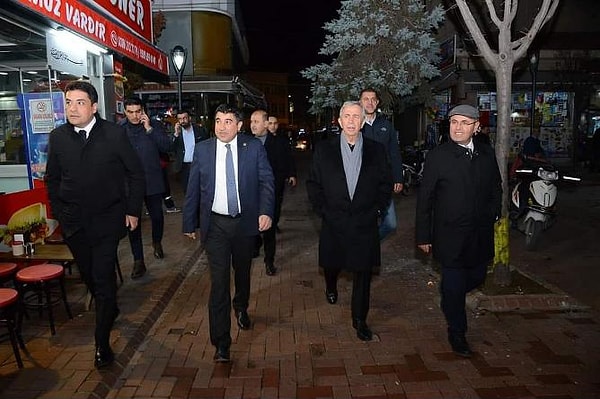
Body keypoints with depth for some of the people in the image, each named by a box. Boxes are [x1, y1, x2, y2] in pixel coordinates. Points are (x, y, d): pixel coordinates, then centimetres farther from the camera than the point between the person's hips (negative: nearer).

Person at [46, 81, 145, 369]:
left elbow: (135, 174, -2)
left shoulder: (114, 134, -8)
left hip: (107, 220, -3)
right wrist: (59, 212, 6)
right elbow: (52, 179, 12)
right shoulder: (58, 137, 1)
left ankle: (102, 343, 9)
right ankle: (110, 311, 43)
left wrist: (132, 211, -3)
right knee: (89, 276, 15)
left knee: (103, 278, -4)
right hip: (73, 223, 4)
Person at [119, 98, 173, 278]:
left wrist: (149, 129, -15)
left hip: (152, 181, 0)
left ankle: (157, 243, 42)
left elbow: (167, 147, -10)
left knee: (157, 216, 10)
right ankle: (138, 261, 13)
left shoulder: (154, 125, 0)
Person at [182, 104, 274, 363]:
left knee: (242, 271, 21)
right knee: (219, 280, -4)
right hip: (215, 224, -1)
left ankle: (241, 308, 52)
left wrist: (266, 211, -16)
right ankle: (221, 342, 6)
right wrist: (189, 223, 4)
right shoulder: (202, 149, 0)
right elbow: (193, 188, 3)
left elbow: (267, 181, -3)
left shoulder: (254, 147, -3)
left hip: (246, 222, 1)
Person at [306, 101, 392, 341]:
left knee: (363, 272, 5)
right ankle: (331, 287, 53)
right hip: (333, 222, 0)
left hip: (365, 223, 0)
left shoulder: (377, 150, 2)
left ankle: (359, 320, 22)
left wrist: (377, 210, -1)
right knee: (331, 263, 17)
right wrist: (322, 210, -3)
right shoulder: (324, 150, 0)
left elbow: (386, 184, 7)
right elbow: (313, 183, 4)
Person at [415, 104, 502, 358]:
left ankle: (450, 298, 48)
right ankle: (457, 334, 26)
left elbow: (496, 188, 18)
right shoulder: (438, 156, -10)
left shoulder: (487, 154, 4)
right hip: (450, 237, -5)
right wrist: (423, 236, -8)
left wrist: (493, 214, 7)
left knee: (476, 278, 17)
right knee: (454, 287, 4)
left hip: (481, 235, 5)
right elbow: (424, 198, -8)